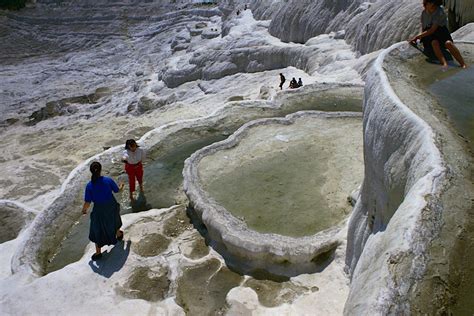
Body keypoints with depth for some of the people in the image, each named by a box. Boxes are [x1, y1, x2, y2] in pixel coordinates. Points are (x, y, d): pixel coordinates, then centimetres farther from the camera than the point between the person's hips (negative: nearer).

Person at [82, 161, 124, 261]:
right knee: (114, 220, 34)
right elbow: (117, 190, 0)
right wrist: (121, 186, 23)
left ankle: (98, 252, 24)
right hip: (111, 206, 2)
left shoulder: (89, 185, -21)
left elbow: (87, 202, -15)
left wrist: (84, 210, 5)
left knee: (97, 231, 15)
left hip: (99, 209, -2)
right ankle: (118, 234, 59)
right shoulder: (108, 180, -18)